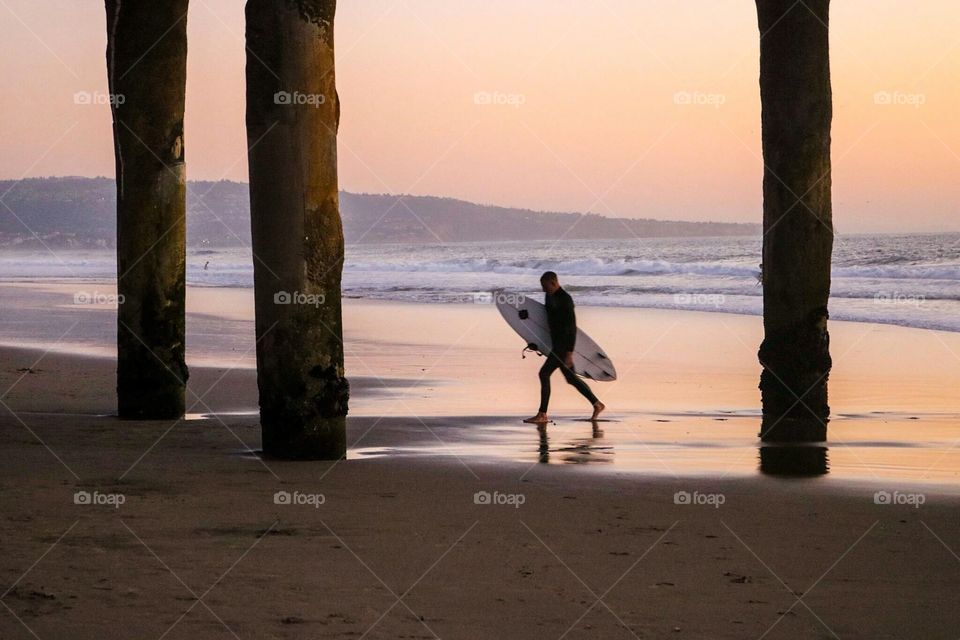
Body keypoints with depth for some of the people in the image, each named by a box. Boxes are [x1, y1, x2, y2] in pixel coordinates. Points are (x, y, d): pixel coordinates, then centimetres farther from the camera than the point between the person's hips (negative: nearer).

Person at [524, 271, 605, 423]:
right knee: (571, 378, 15)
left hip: (564, 345, -10)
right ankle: (597, 404, 27)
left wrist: (570, 352, -23)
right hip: (556, 344, 10)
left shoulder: (565, 300, -18)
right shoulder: (549, 297, 10)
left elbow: (572, 327, -20)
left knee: (544, 374, -13)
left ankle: (542, 415, -11)